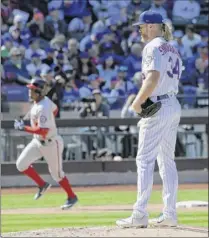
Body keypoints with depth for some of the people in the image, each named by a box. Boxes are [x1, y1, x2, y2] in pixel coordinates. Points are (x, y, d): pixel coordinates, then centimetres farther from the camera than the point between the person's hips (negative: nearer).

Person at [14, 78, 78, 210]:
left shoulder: (43, 108, -29)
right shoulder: (45, 100, -1)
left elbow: (43, 131, -34)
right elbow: (55, 109, 18)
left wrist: (24, 128, -29)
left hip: (51, 143, -9)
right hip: (38, 141, 9)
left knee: (56, 173, 6)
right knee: (21, 164, 0)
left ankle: (72, 197, 26)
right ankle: (42, 185, 17)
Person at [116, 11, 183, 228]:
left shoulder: (153, 47, -10)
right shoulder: (172, 49, 17)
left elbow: (153, 77, -23)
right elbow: (175, 78, 15)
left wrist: (138, 102, -15)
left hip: (157, 107, -9)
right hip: (174, 106, 9)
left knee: (145, 160, -8)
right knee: (167, 160, 12)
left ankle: (139, 215, -11)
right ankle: (170, 214, 11)